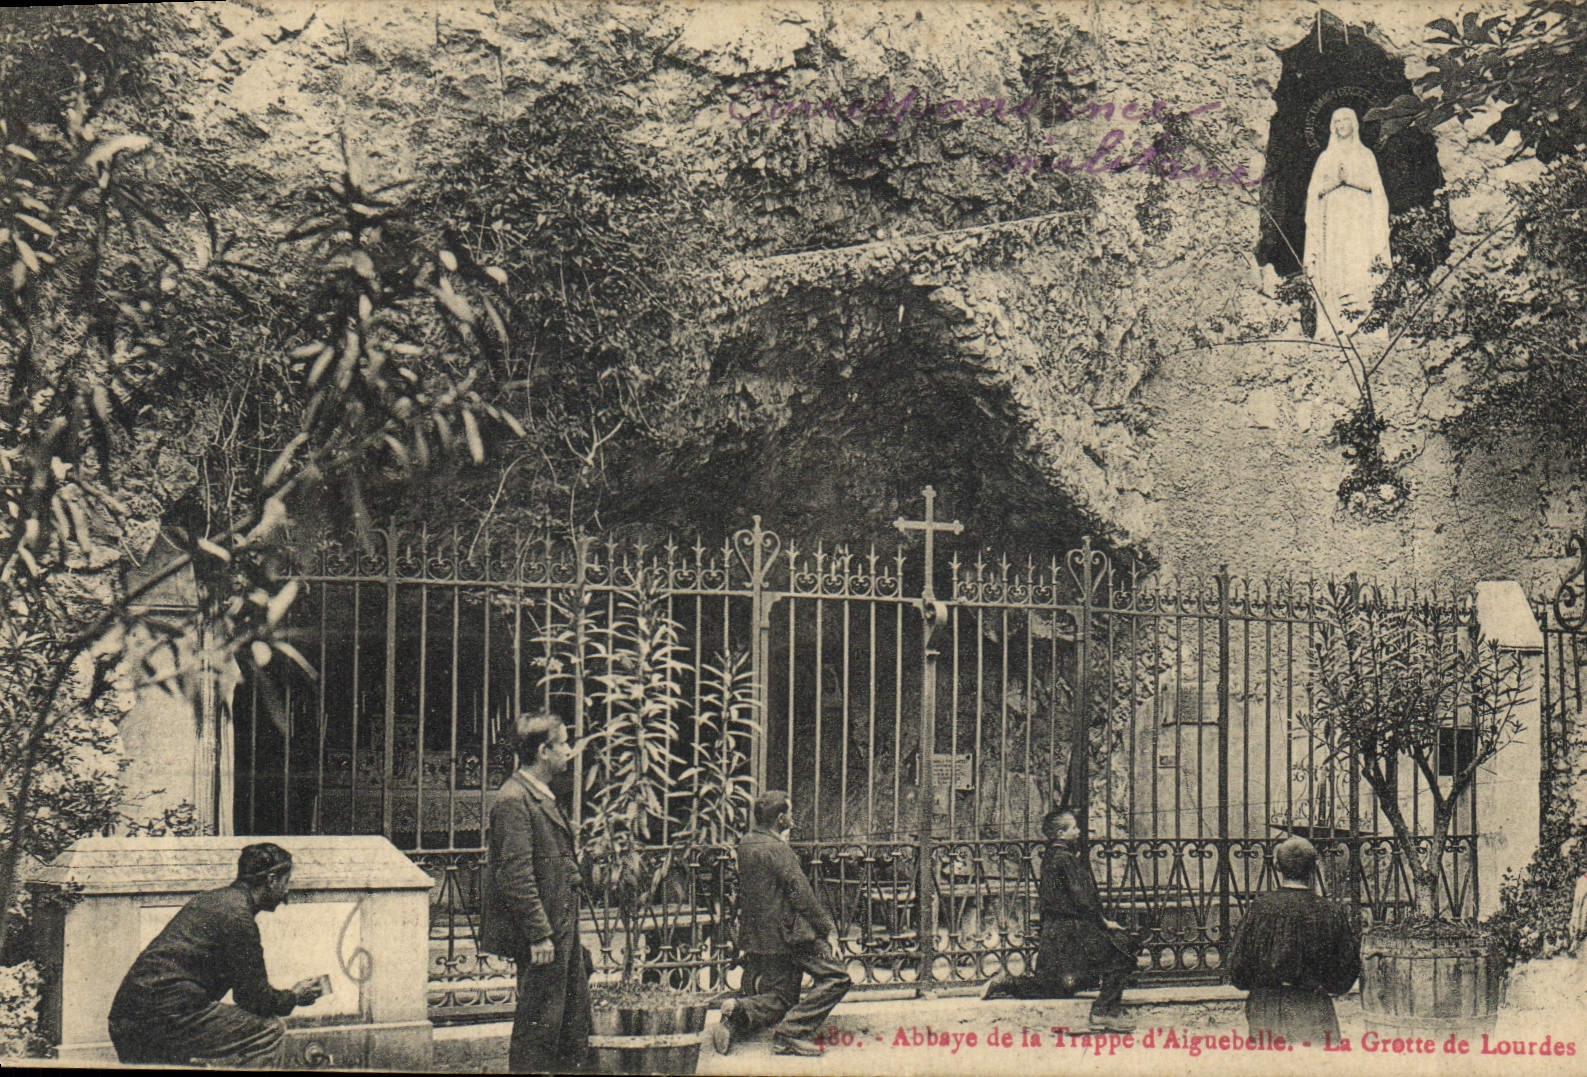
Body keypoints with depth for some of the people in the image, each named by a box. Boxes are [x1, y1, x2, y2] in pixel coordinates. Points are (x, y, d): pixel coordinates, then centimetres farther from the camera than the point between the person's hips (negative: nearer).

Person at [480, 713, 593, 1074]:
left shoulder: (543, 797, 16)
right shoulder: (513, 800, -16)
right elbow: (516, 876, -20)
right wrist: (539, 934, -21)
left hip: (562, 929, 10)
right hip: (541, 934, -10)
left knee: (575, 1017, 14)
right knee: (538, 1024, -4)